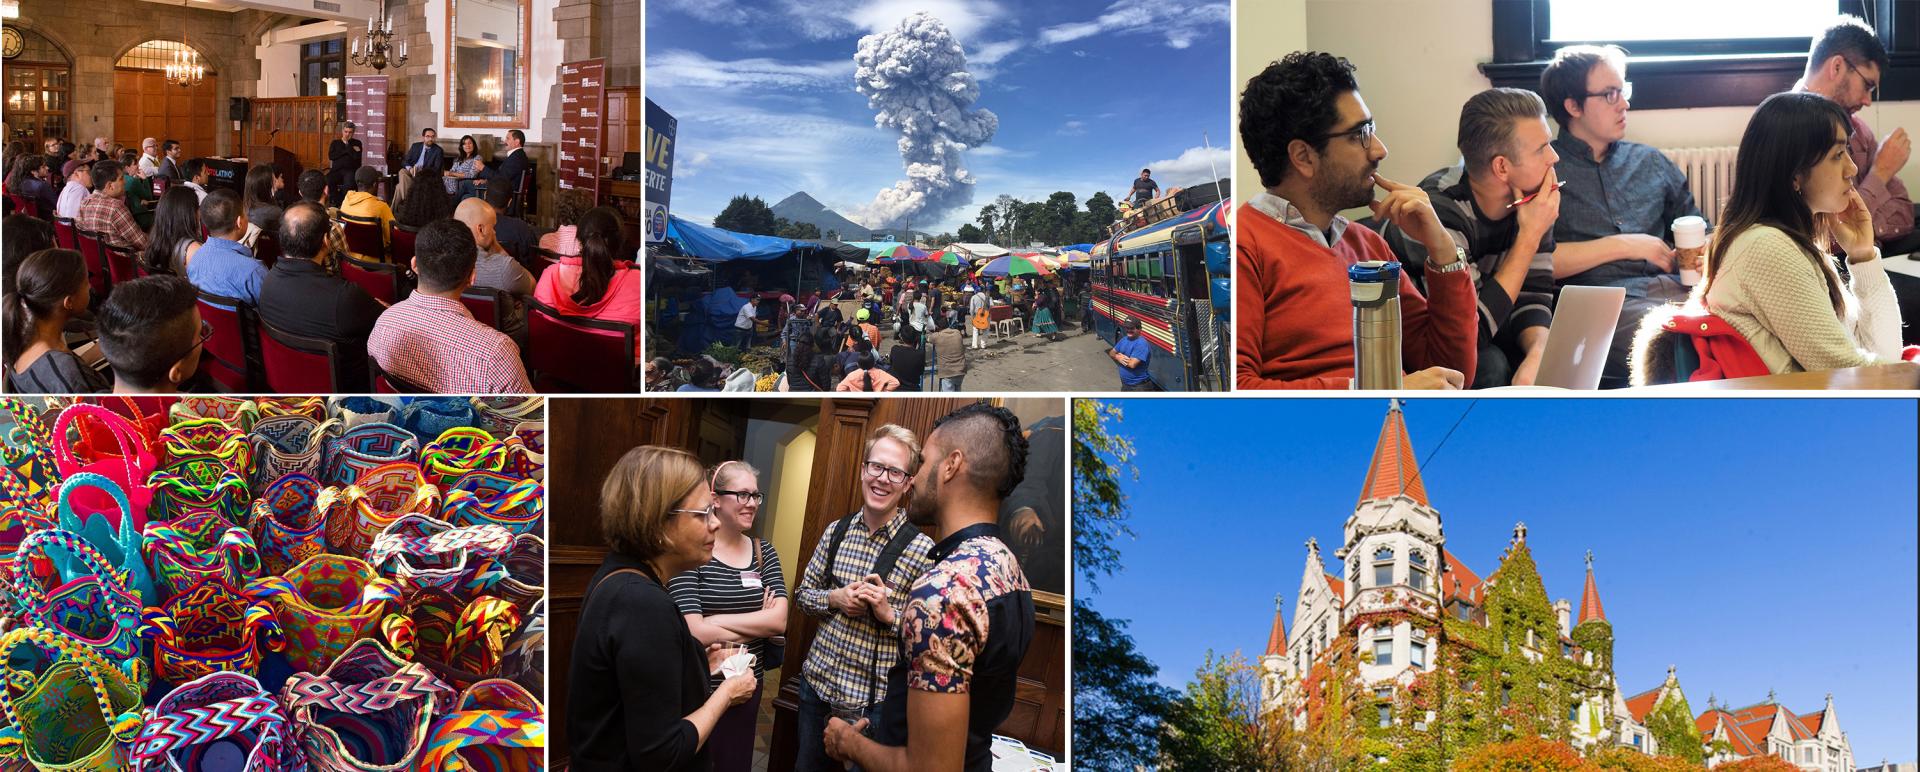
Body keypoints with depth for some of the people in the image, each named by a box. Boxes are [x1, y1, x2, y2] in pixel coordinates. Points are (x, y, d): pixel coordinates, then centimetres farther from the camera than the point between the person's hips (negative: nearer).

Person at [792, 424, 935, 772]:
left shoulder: (921, 549, -13)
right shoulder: (836, 531, 1)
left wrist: (889, 613, -23)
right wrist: (835, 598, -10)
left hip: (872, 700, -4)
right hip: (817, 680, 4)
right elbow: (803, 594, 10)